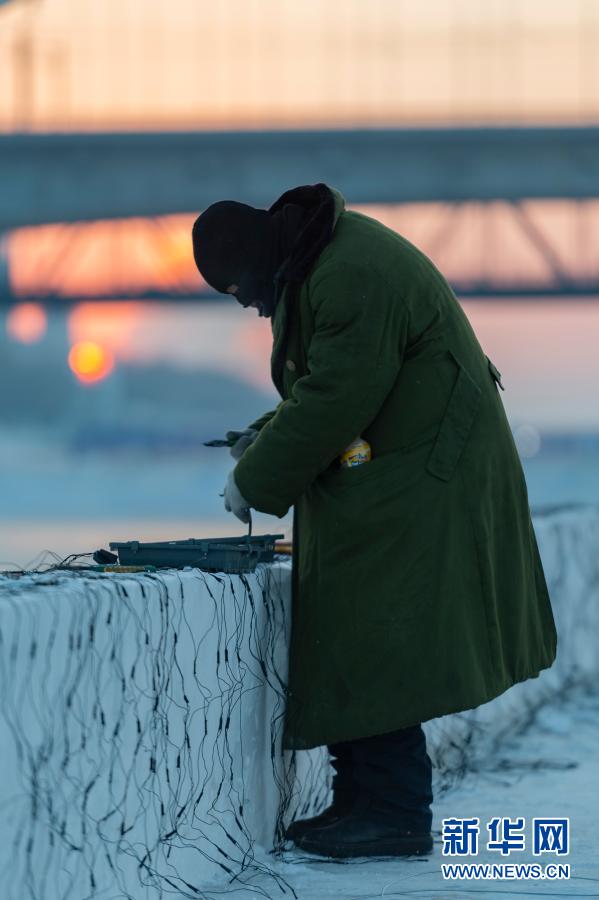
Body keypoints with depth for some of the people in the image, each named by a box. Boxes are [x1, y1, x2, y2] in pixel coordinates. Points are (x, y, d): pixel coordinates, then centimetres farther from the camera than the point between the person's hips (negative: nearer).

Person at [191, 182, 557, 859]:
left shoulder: (354, 278, -23)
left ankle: (396, 814, -7)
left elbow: (334, 400, -23)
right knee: (352, 644, 11)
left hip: (415, 486, -11)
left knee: (372, 649, -11)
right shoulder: (313, 259, 12)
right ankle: (364, 800, 16)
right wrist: (270, 433, 9)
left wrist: (256, 482, -13)